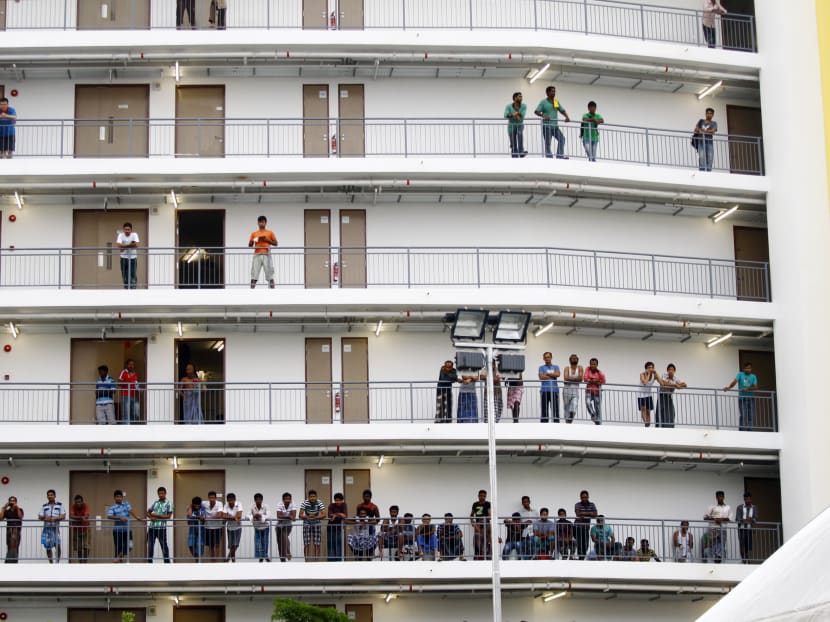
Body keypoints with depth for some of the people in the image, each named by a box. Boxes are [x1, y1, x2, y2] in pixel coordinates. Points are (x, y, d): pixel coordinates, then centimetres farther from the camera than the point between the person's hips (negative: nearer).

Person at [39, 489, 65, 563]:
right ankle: (51, 563, 14)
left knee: (57, 545, -15)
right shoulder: (44, 506, 14)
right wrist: (45, 517, -12)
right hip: (47, 528, 3)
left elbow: (63, 516, -2)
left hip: (55, 527, -3)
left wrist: (55, 519, -17)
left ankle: (57, 562, -6)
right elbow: (40, 517, 10)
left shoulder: (60, 505, 7)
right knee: (48, 547, 4)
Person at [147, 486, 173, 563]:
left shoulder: (168, 503, -1)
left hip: (161, 527, -4)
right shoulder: (155, 502, 12)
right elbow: (148, 512, 16)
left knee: (164, 545, 0)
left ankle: (167, 562, 6)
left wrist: (156, 515, -12)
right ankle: (149, 562, 12)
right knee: (150, 545, 6)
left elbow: (168, 516, -8)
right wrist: (151, 517, -7)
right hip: (152, 527, 5)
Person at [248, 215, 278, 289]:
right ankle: (251, 290, -8)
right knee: (254, 273, -6)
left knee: (269, 272, -7)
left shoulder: (270, 233, 12)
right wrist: (255, 240, -4)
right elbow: (249, 245, 14)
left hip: (266, 255, -1)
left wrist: (267, 240, -5)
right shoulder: (254, 234, 15)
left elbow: (275, 243, 8)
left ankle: (272, 289, -9)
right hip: (257, 255, 1)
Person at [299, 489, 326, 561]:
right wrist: (307, 517, -42)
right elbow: (300, 515, -22)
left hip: (316, 524, 1)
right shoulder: (304, 503, -17)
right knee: (306, 544, -5)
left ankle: (316, 560, 1)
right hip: (307, 524, -1)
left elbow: (324, 515, -23)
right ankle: (307, 561, 2)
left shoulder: (319, 503, -16)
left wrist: (315, 517, -39)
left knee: (317, 544, -4)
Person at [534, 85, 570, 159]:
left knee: (562, 138, -8)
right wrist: (543, 116, -26)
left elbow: (562, 110, 15)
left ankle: (560, 156, -6)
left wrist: (567, 117, -4)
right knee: (547, 143, -1)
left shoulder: (556, 102, 14)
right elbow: (536, 112, -8)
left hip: (555, 126, 5)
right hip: (547, 126, -5)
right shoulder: (543, 102, -2)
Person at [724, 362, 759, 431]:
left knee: (751, 416, 1)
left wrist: (748, 388, -22)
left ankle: (750, 432, 7)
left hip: (751, 398, 3)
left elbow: (755, 387, -3)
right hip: (742, 398, -3)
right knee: (743, 415, -12)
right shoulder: (740, 374, 1)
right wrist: (728, 387, -34)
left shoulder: (753, 377, 8)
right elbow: (735, 381, -15)